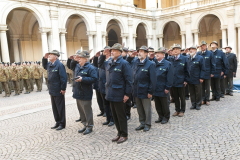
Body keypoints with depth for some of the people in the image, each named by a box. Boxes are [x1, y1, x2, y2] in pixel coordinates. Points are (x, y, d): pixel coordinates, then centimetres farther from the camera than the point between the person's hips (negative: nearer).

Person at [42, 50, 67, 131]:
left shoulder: (59, 65, -17)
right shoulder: (49, 64, 9)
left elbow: (63, 78, -20)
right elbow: (44, 66, 33)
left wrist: (63, 89, -19)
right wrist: (44, 58, 15)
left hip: (58, 91, -8)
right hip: (52, 91, 9)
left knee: (60, 108, 4)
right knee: (54, 108, 16)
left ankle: (62, 124, 16)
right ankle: (57, 122, 29)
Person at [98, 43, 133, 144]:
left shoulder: (124, 63, -12)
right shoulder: (109, 63, 11)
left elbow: (129, 80, -15)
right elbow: (100, 64, 31)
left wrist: (127, 94, -17)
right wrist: (103, 55, 14)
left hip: (119, 95, -7)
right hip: (111, 94, 8)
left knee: (121, 116, 4)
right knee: (114, 116, 15)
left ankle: (124, 135, 20)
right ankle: (119, 133, 30)